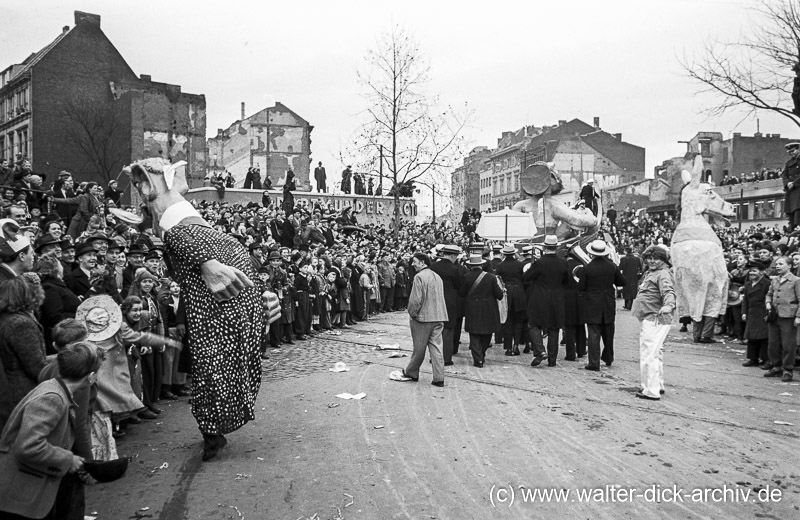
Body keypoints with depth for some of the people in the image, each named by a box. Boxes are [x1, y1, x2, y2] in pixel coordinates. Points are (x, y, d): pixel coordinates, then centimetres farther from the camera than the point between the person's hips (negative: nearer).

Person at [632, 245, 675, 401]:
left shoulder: (663, 274, -14)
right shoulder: (650, 273, 16)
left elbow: (668, 291, -31)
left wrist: (668, 305, -49)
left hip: (655, 320, -11)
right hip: (647, 319, 11)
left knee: (648, 355, -11)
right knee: (655, 354, 20)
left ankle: (651, 391, -8)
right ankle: (658, 385, 33)